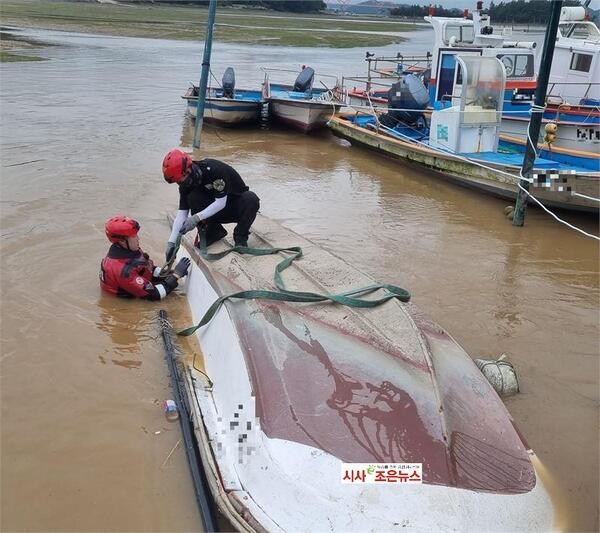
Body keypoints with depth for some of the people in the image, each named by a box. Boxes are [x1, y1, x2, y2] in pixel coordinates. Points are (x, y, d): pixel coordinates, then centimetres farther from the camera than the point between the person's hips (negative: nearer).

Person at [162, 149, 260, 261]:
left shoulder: (213, 169, -31)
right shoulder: (186, 184, -11)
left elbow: (221, 202, -29)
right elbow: (182, 213, -9)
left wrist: (197, 217, -35)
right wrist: (171, 242, -15)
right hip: (216, 210, 5)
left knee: (251, 199, -37)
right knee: (193, 197, -22)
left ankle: (240, 236, -14)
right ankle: (215, 231, -4)